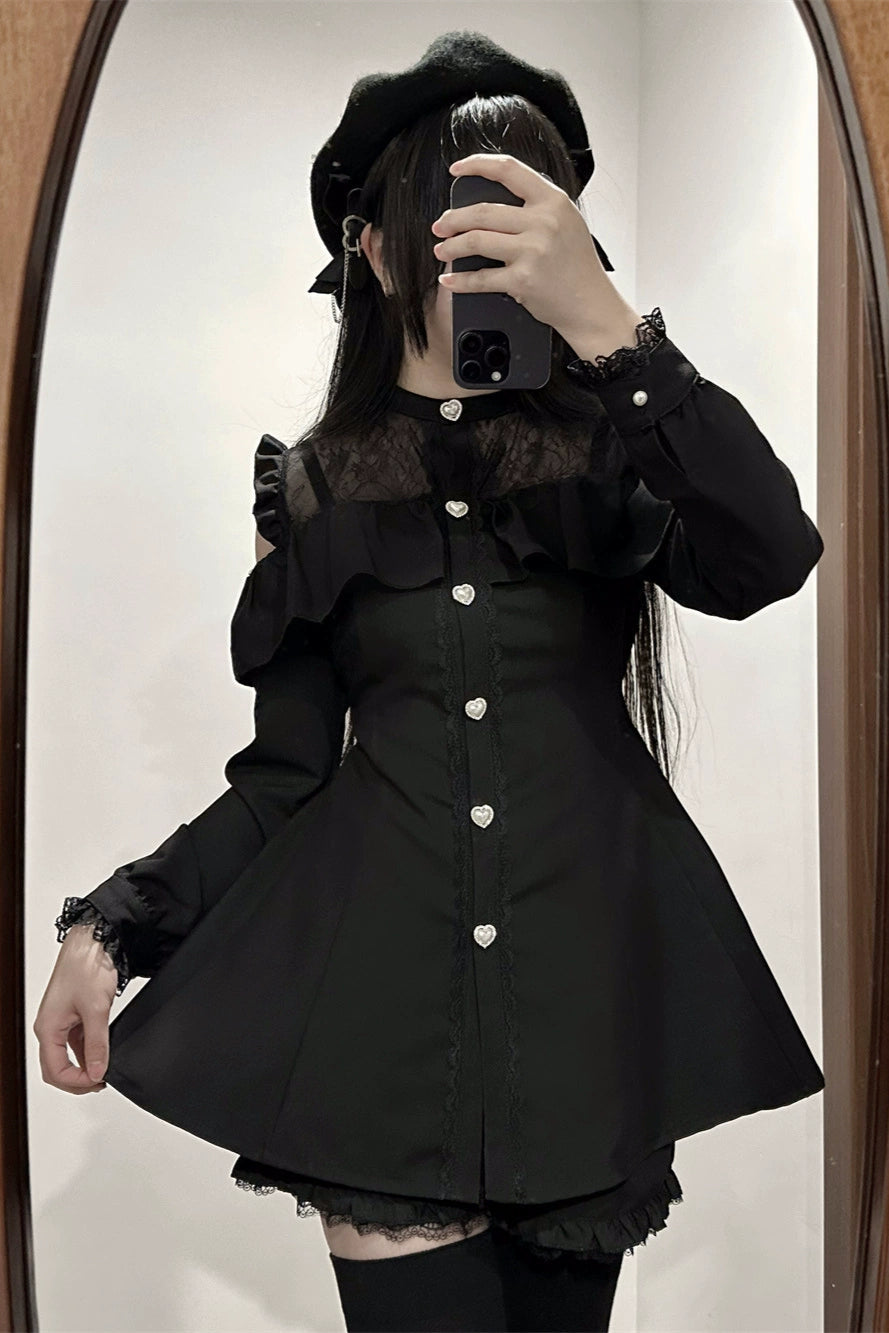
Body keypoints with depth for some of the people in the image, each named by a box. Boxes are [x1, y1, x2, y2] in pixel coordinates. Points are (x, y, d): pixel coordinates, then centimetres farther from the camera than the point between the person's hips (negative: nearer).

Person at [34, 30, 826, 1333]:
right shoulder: (312, 488, 6)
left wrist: (604, 323, -25)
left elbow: (770, 562, -18)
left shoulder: (607, 452, 5)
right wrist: (109, 926, -6)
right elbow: (285, 774, 6)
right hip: (385, 994, 0)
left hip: (593, 981, 1)